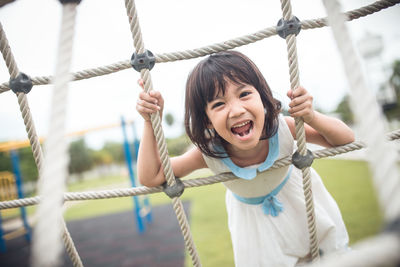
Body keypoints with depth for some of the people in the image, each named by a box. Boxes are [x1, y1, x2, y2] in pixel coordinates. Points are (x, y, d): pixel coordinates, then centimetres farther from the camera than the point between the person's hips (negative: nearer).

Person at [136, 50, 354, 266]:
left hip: (298, 200, 1)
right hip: (252, 215, -1)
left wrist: (311, 117, -42)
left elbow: (346, 140, -22)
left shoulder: (281, 127, -34)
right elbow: (150, 177, -30)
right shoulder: (209, 153, -33)